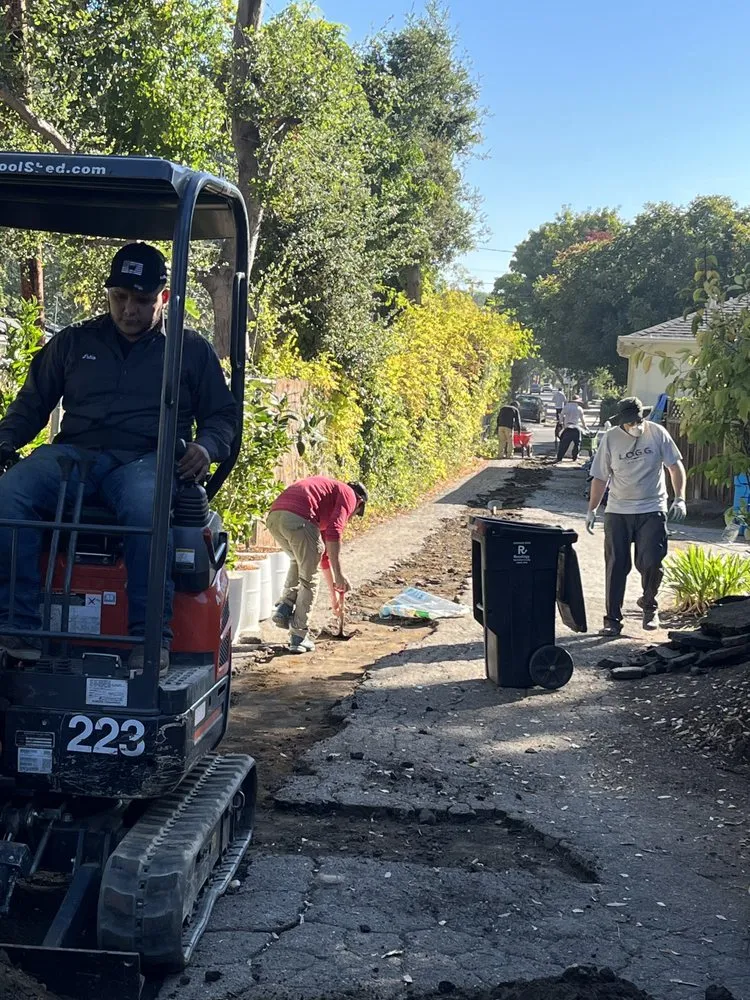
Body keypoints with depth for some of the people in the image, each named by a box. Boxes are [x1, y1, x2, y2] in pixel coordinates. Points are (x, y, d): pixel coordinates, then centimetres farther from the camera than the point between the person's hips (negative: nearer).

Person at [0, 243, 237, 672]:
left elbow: (224, 414, 16)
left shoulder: (192, 350, 17)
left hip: (145, 459, -2)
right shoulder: (73, 342, 22)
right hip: (74, 454, 3)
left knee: (145, 507, -41)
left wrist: (206, 447, -7)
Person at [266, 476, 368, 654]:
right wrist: (338, 574, -5)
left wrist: (334, 593, 50)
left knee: (299, 561, 34)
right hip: (297, 518, -8)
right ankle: (299, 637, 13)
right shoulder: (349, 495, 16)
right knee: (309, 578, 11)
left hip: (273, 516, 8)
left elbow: (324, 552, 45)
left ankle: (285, 608, 19)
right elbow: (333, 531, -5)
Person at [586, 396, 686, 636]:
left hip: (652, 510, -1)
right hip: (618, 512, 1)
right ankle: (613, 619, 9)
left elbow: (675, 465, 2)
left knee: (651, 562, -8)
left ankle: (649, 605, 21)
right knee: (616, 566, 0)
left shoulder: (657, 433, -5)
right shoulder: (610, 439, -4)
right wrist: (592, 510, 3)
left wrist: (680, 498, -8)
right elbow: (600, 477, 4)